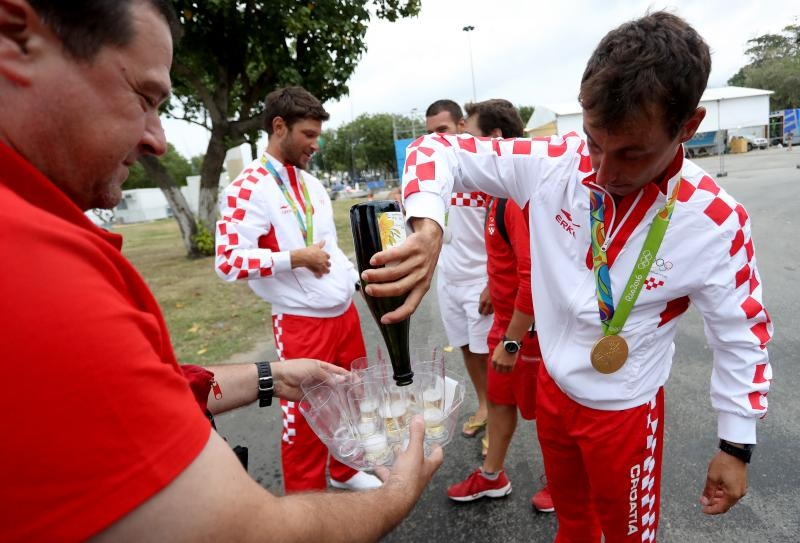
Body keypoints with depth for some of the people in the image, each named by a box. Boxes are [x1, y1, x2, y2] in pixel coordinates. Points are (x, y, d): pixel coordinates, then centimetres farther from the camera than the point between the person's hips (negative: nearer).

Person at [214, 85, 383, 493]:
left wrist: (358, 279, 13)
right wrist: (296, 258, -20)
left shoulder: (311, 182, 13)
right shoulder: (247, 188, -13)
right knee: (304, 418, 5)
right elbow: (228, 260, -21)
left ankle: (345, 471, 43)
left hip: (345, 312, 8)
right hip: (302, 323, -8)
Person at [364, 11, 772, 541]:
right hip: (553, 386, 2)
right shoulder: (555, 164, -20)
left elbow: (743, 335, -8)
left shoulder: (717, 222, -21)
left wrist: (736, 446, -1)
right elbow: (438, 150, -17)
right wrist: (428, 230, -37)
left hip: (626, 410, -1)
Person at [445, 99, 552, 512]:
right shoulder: (502, 190, 6)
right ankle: (492, 476, 40)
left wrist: (512, 341, -23)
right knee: (500, 397, 20)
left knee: (545, 409, 13)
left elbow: (532, 276, -28)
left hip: (531, 325, -9)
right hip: (507, 319, 9)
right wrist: (492, 293, 21)